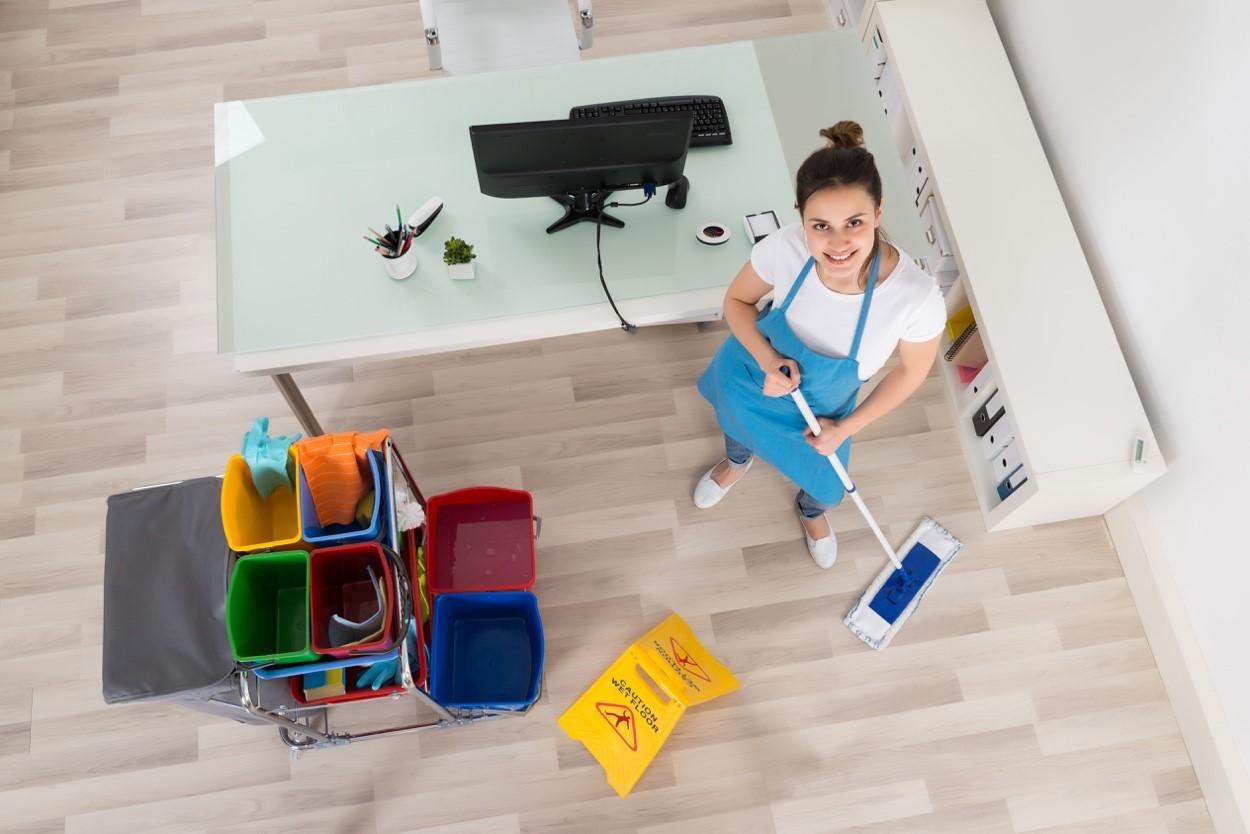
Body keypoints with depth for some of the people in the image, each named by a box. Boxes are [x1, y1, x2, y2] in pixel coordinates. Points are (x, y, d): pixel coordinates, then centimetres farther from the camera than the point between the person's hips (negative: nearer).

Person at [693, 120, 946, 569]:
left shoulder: (916, 296, -39)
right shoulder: (783, 248, -37)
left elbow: (912, 370, -17)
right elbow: (737, 301, -14)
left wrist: (846, 428, -13)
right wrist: (768, 360, -30)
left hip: (820, 409, 0)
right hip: (752, 372, 0)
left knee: (825, 484, 29)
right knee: (739, 424, 35)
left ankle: (811, 511, 70)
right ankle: (737, 461, 75)